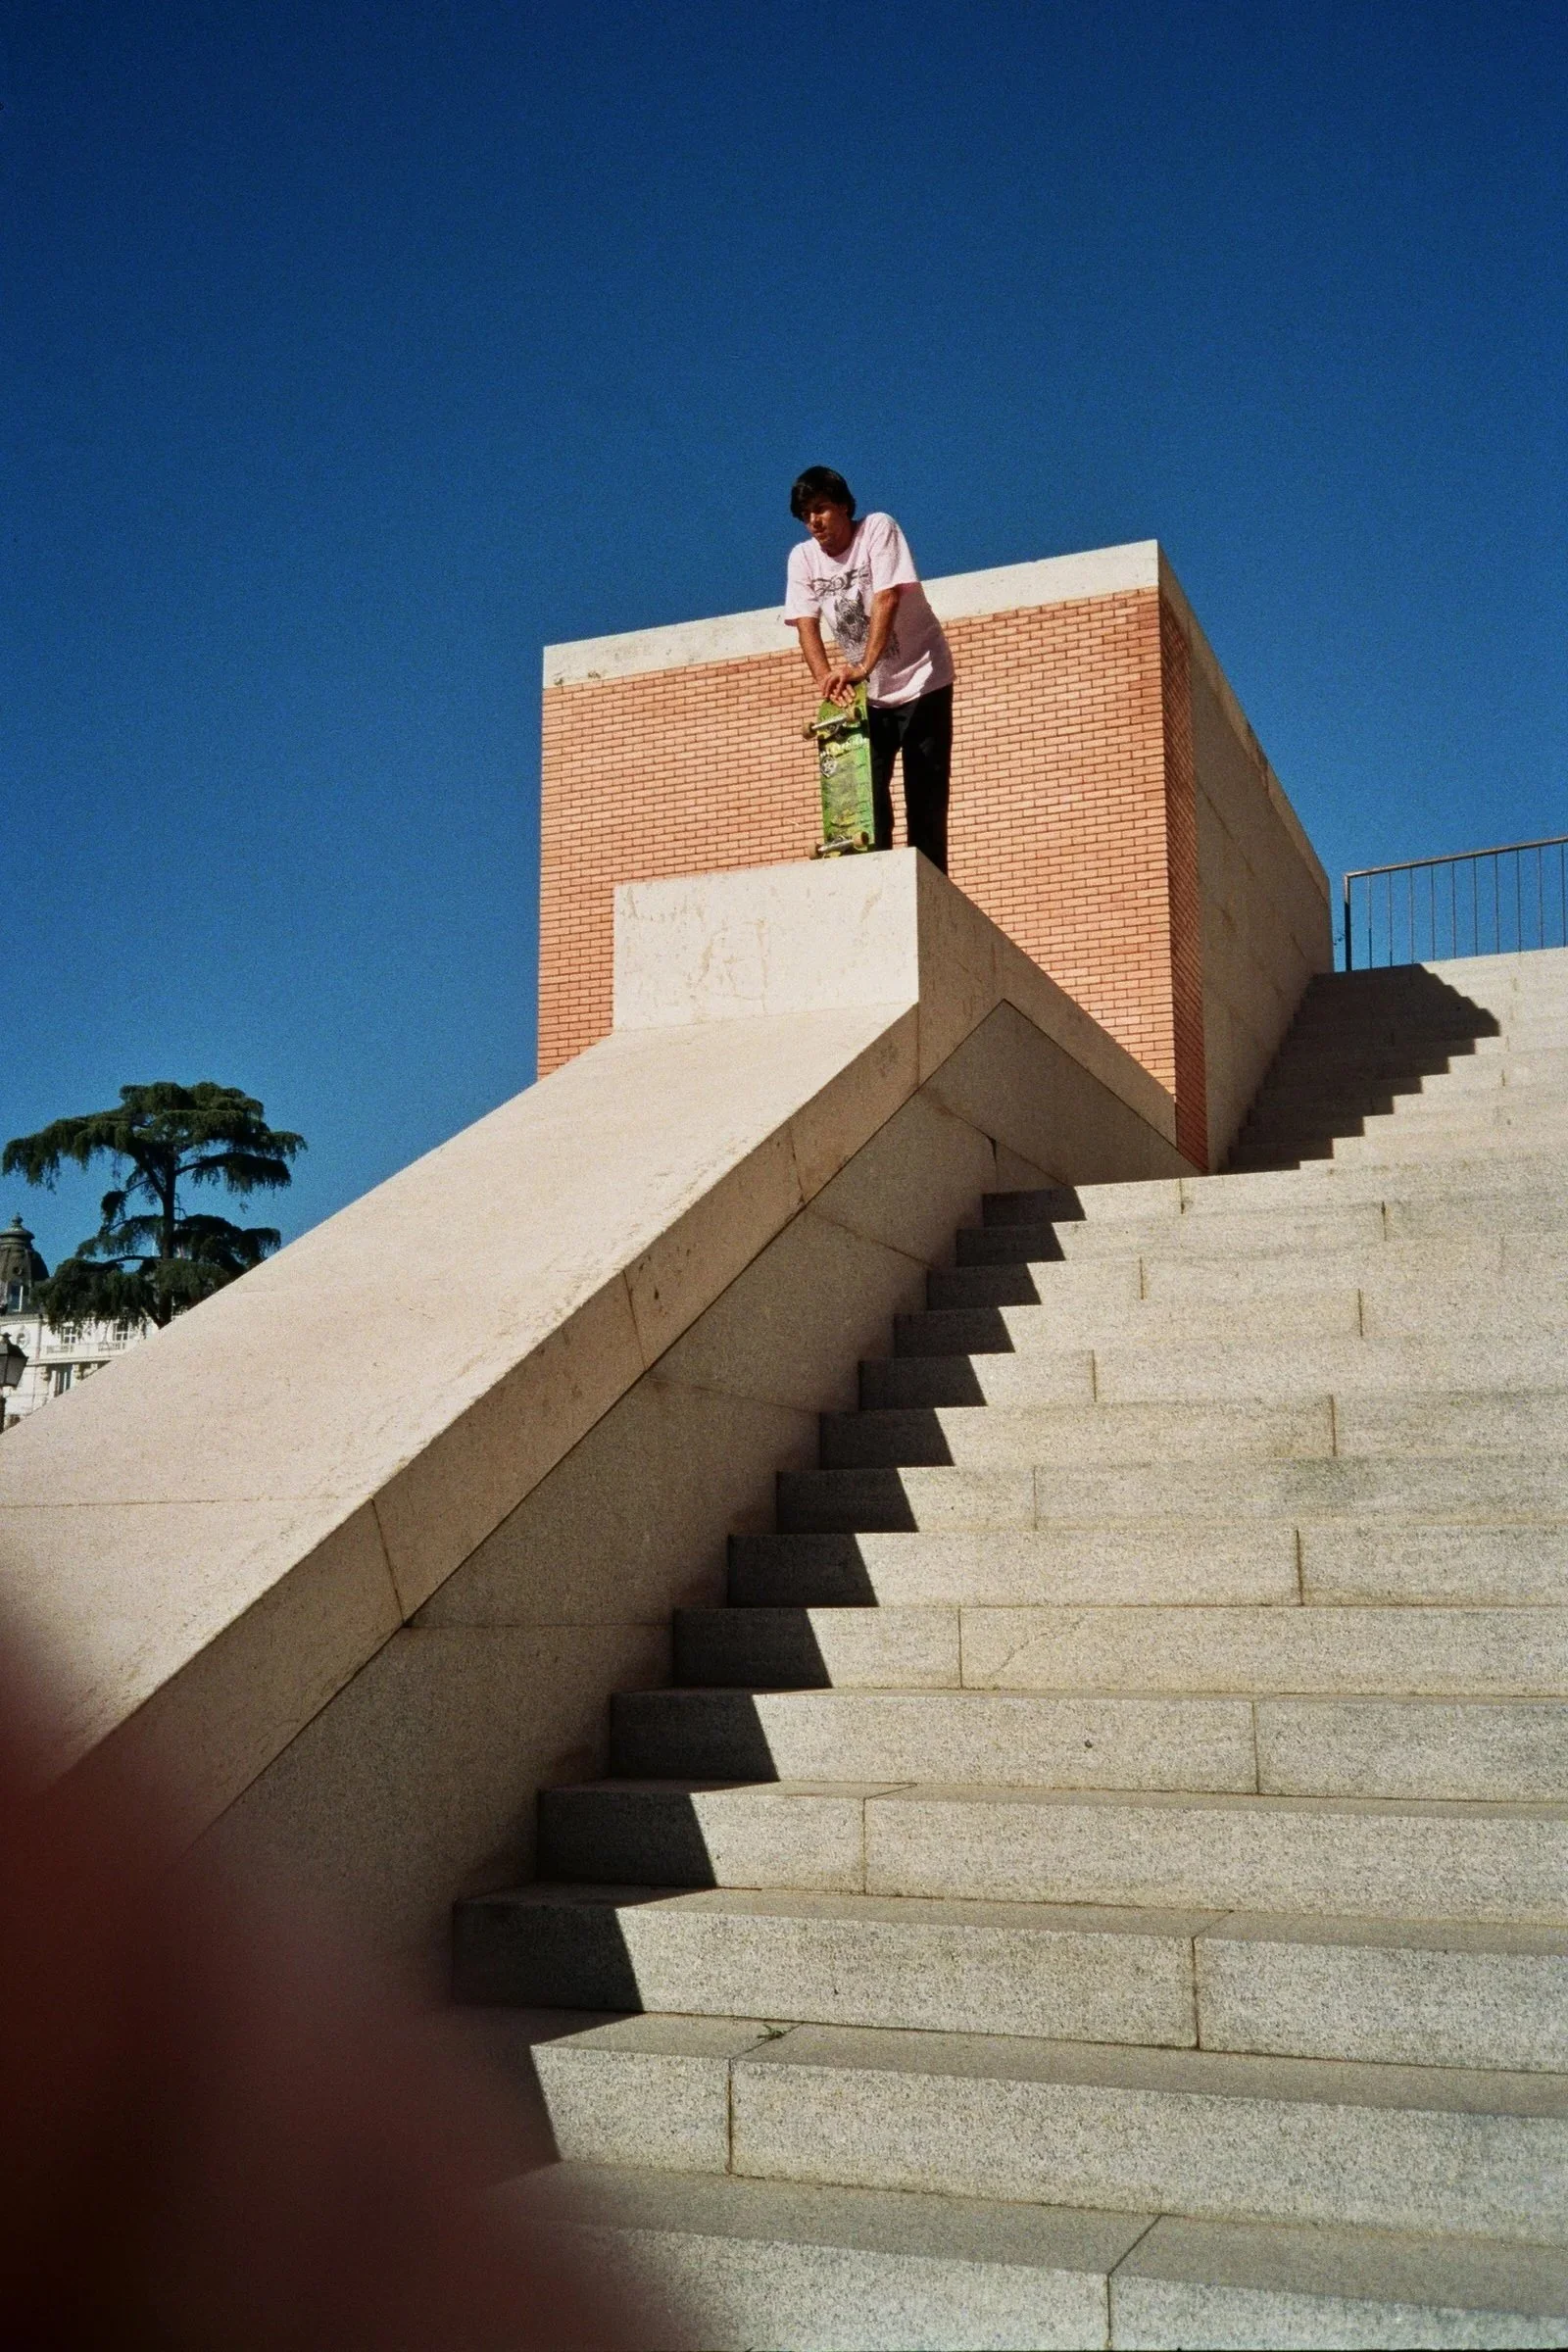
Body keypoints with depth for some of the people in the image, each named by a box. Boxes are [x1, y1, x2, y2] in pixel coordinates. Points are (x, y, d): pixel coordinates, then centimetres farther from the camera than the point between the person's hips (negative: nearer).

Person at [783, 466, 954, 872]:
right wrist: (826, 679, -29)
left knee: (925, 800, -5)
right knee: (864, 796, -3)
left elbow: (887, 598, -26)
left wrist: (863, 667, -38)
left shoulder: (878, 528, -14)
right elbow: (806, 624, -11)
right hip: (866, 694, 4)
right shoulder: (802, 558, -2)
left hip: (920, 681, -4)